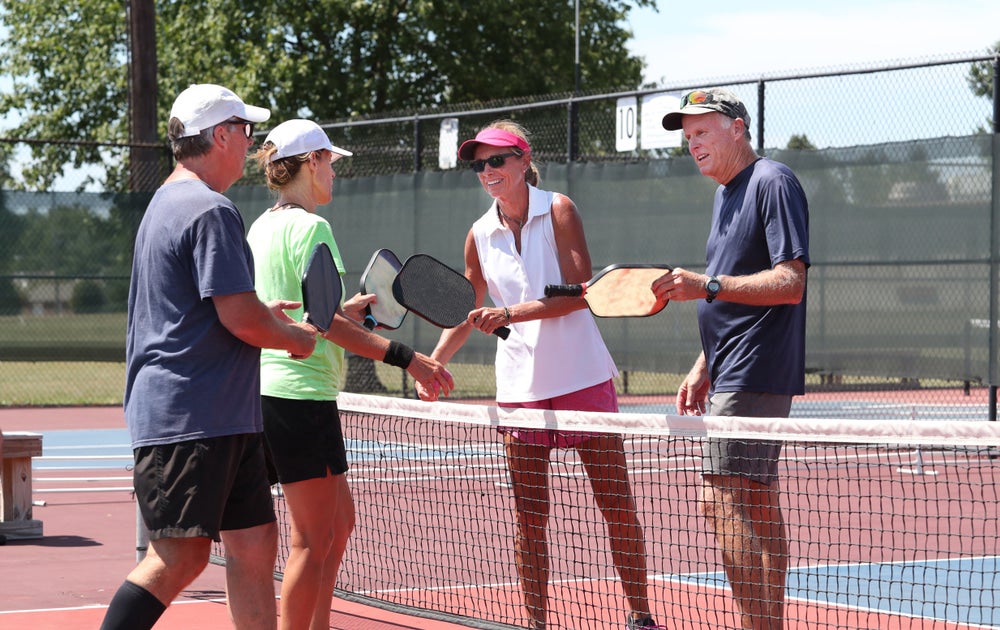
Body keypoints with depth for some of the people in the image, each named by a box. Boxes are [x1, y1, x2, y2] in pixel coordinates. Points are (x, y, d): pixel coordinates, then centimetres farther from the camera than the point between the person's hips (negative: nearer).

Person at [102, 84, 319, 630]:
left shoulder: (168, 204, 19)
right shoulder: (210, 211, -14)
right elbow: (241, 319, -19)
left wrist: (263, 314, 20)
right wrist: (295, 337, -1)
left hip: (223, 421, 11)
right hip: (188, 420, -11)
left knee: (254, 544, 9)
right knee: (178, 558, -11)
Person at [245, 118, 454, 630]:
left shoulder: (262, 226, 16)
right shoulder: (309, 226, -12)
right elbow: (326, 321, -20)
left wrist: (345, 311, 30)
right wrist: (405, 358, -22)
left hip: (271, 390, 10)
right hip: (302, 394, -10)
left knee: (339, 520, 18)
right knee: (314, 540, -6)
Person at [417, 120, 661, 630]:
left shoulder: (558, 210, -4)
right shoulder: (480, 236, 7)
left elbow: (579, 292, -13)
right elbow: (466, 313, 15)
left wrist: (511, 314, -21)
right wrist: (433, 363, 0)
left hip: (583, 378, -3)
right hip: (520, 388, 3)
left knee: (617, 506, 1)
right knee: (529, 518, 3)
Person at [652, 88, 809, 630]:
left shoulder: (773, 183, -11)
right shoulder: (726, 197, 19)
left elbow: (789, 283, -20)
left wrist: (707, 285, -28)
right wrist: (703, 368, 20)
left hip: (754, 376, -10)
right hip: (732, 375, 10)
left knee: (723, 502, -15)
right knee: (757, 507, 11)